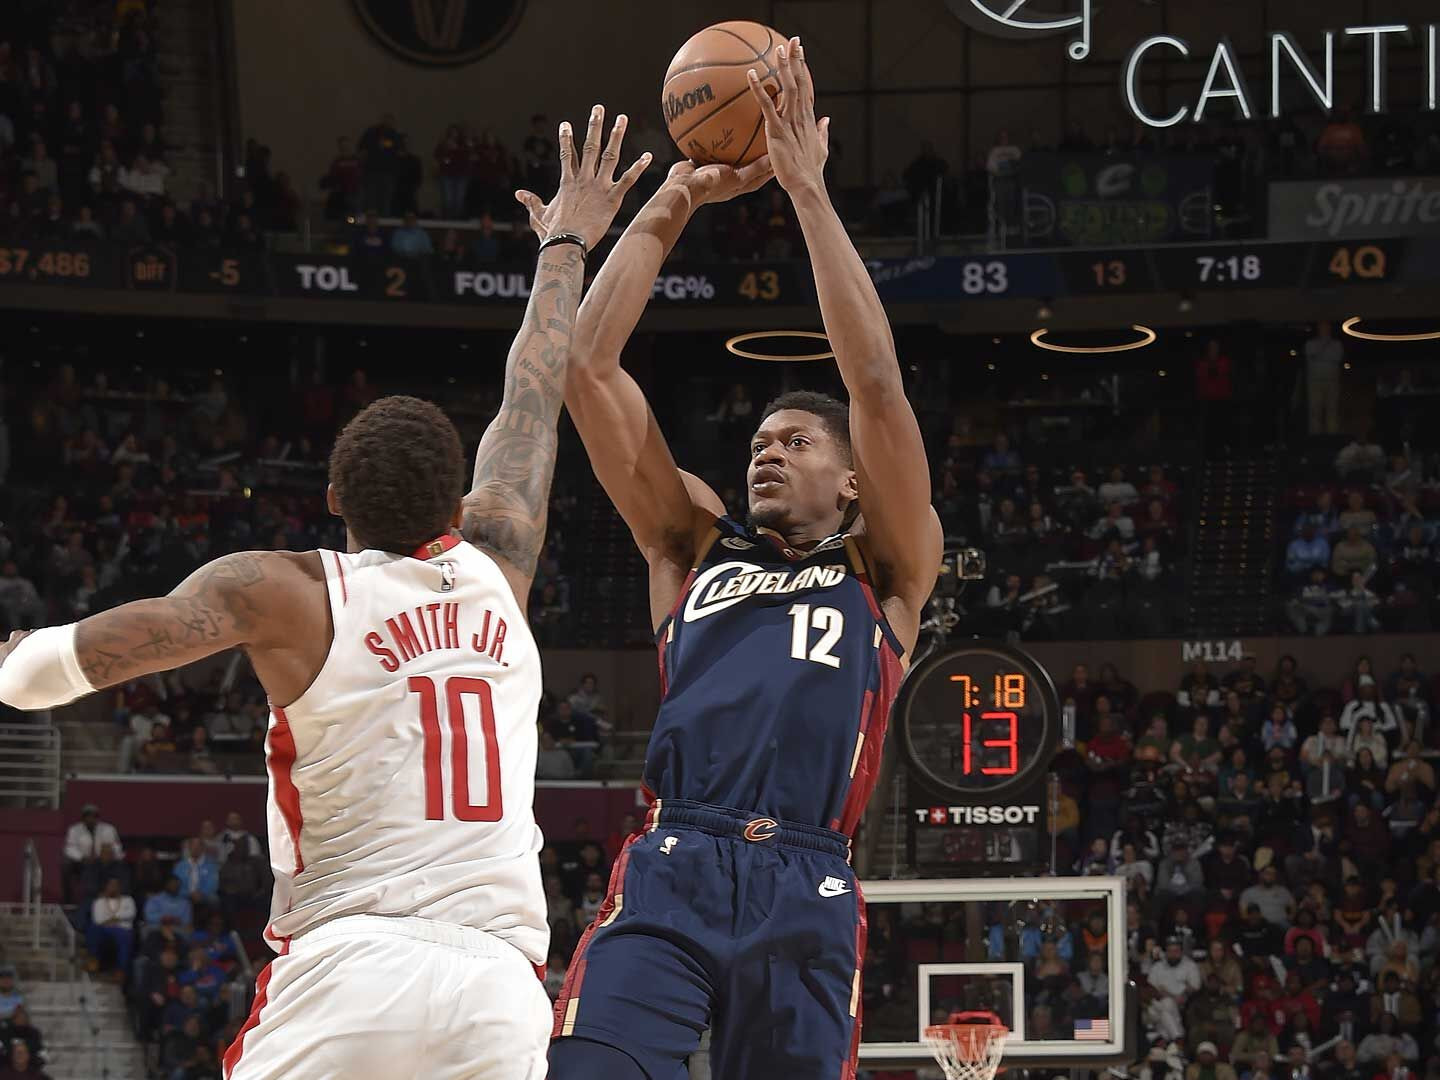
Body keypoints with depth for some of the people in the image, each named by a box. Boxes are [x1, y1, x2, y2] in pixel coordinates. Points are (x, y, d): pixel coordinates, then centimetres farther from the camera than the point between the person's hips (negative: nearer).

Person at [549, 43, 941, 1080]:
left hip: (806, 892, 0)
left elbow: (877, 383, 4)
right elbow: (588, 367, 17)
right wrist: (674, 201, 14)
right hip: (668, 875, 0)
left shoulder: (886, 571, 17)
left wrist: (807, 189, 4)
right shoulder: (697, 547, 23)